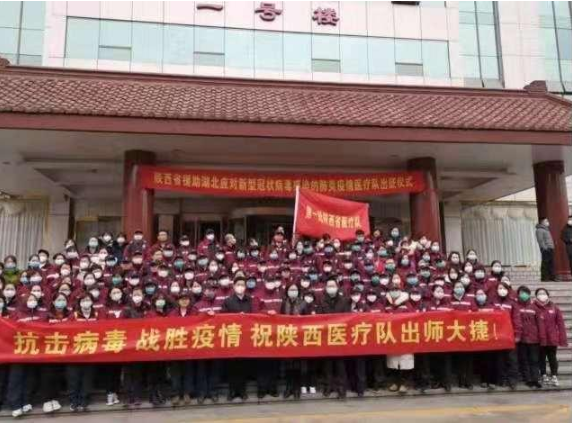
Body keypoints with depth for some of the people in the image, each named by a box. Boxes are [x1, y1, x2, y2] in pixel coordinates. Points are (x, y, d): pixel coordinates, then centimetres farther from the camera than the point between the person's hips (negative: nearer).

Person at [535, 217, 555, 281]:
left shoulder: (546, 229, 22)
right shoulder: (539, 230, -8)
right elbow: (540, 240, -17)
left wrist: (552, 247, 17)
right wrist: (544, 248, -22)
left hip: (550, 248, 9)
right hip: (545, 249, -9)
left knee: (551, 263, 8)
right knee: (545, 263, -8)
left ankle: (552, 277, 12)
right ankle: (544, 278, -6)